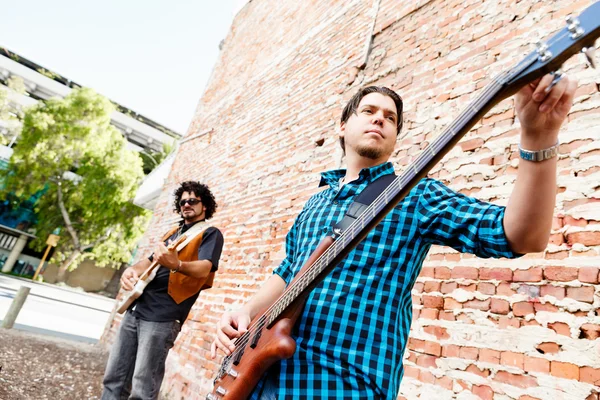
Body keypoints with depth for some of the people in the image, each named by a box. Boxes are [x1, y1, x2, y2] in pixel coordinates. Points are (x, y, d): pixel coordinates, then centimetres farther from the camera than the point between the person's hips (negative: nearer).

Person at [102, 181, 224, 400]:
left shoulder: (210, 233, -2)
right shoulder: (173, 232, 21)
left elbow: (204, 268, -18)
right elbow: (150, 260, 23)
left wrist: (176, 264, -39)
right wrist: (133, 269, -1)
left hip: (163, 315, -7)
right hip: (136, 308, 8)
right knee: (114, 379, 12)